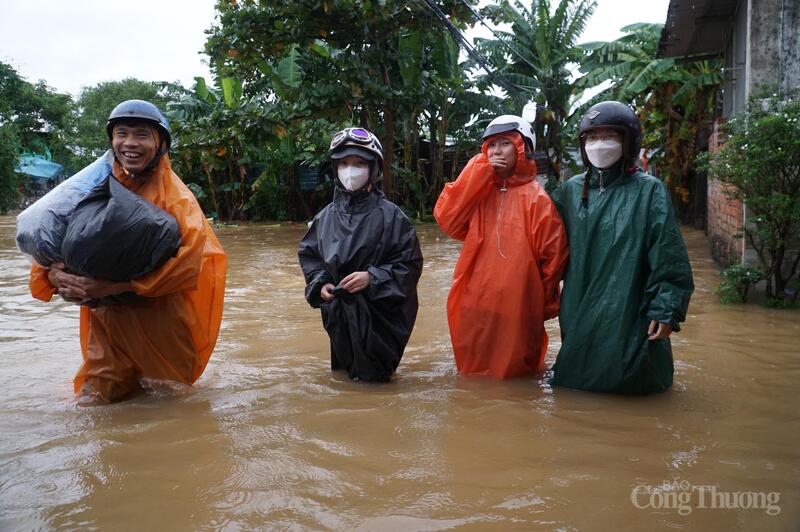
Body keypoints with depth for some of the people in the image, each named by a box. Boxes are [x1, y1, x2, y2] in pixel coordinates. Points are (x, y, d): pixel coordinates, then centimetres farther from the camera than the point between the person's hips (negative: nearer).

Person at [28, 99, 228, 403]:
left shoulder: (175, 195, -11)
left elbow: (192, 253, -26)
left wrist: (118, 285, -32)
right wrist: (54, 274, -20)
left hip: (161, 321, -4)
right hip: (107, 319, 4)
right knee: (96, 400, 11)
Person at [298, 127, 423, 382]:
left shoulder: (389, 214, -10)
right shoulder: (326, 216, 2)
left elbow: (410, 262, -9)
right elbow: (308, 254, 14)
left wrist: (372, 277, -19)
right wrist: (320, 283, -3)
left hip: (379, 312, -4)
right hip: (338, 313, 4)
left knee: (374, 376, 5)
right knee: (345, 370, 17)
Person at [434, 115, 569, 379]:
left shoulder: (536, 198, -5)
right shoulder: (477, 190, 9)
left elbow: (553, 255, -3)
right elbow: (446, 220, -8)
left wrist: (545, 303, 4)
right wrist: (477, 173, -9)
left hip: (515, 310, -4)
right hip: (473, 308, 4)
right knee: (473, 379, 16)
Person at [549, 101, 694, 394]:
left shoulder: (648, 190, -4)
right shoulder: (571, 190, 8)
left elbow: (668, 258, -9)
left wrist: (666, 311, -13)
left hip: (629, 317, -4)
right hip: (578, 315, 4)